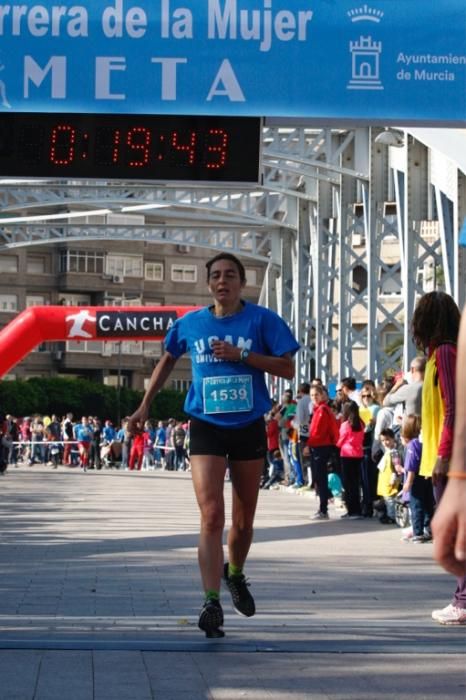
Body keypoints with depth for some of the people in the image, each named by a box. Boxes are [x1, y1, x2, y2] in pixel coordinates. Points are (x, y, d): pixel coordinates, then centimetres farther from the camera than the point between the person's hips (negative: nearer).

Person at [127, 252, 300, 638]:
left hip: (249, 428, 0)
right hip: (207, 428, 0)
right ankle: (212, 603, -17)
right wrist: (145, 406, 20)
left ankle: (235, 574, 42)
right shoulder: (190, 324, 3)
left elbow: (288, 369, -8)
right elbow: (167, 361, 20)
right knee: (212, 515, -15)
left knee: (244, 519, 13)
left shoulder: (262, 320, -4)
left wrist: (241, 355, -18)